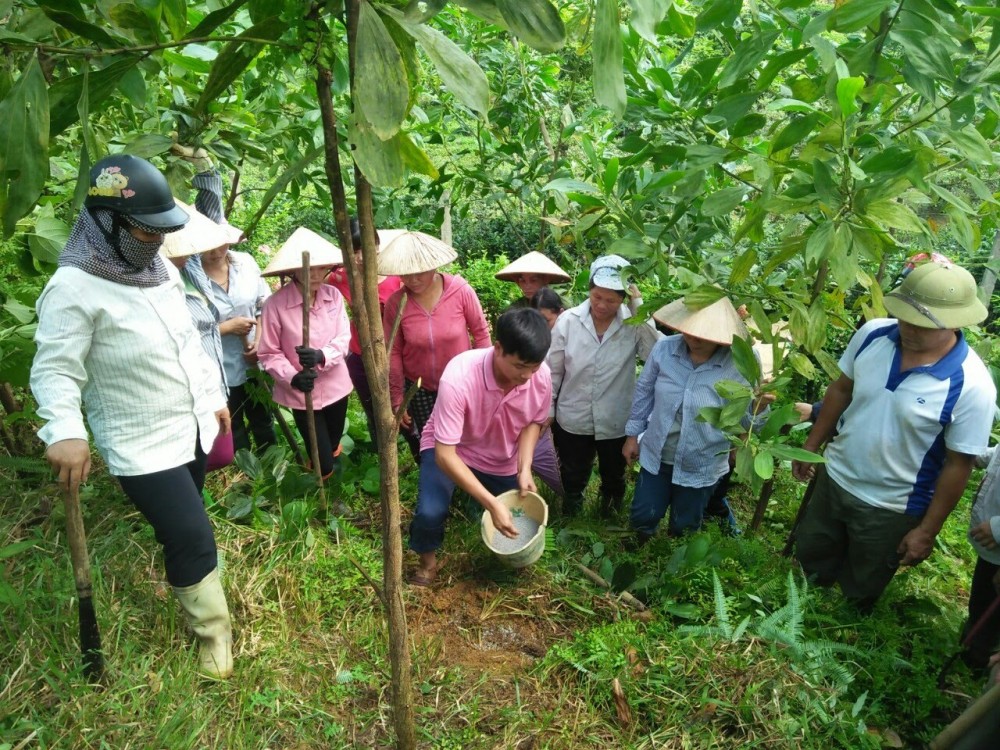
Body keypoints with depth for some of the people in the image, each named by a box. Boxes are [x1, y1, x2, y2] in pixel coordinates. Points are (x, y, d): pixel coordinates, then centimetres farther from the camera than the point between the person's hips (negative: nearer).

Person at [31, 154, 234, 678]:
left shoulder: (161, 271, 4)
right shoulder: (74, 288, -20)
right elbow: (56, 370, -21)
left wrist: (214, 396, 18)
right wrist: (64, 430, -37)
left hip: (193, 427, 7)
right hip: (142, 447, -7)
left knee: (184, 525, 23)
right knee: (192, 537, -4)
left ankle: (188, 577, 49)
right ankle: (213, 631, 18)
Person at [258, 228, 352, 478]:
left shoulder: (333, 295, -7)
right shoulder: (275, 304, -18)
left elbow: (343, 338, -9)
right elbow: (268, 353, -12)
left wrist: (322, 356, -28)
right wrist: (292, 377, -27)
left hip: (335, 387, 4)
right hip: (302, 394, -3)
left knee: (333, 447, 25)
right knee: (324, 465, 1)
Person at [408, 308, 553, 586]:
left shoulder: (542, 376, -25)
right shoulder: (458, 378, -39)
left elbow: (533, 422, -4)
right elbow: (445, 454, -35)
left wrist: (524, 468, -19)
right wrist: (492, 504, -39)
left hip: (501, 459, 4)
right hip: (449, 449, -4)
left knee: (519, 519, 6)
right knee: (430, 512, -26)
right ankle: (427, 561, 9)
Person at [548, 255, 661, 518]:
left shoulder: (634, 325, -17)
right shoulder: (568, 321, -16)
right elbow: (553, 371, -6)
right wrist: (547, 409, 1)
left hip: (615, 422, 0)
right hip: (573, 419, 0)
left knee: (614, 475, 27)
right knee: (573, 475, 25)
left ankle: (611, 513, 58)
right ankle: (570, 511, 57)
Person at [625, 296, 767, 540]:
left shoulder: (737, 365, -22)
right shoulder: (664, 349, -15)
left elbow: (746, 421, -14)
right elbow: (644, 392, 0)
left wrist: (759, 404, -36)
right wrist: (632, 435, 5)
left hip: (701, 468, -1)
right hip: (656, 456, 2)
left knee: (684, 529, 22)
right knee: (642, 517, 18)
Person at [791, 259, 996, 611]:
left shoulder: (971, 385, -27)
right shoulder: (873, 333, -15)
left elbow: (958, 465, -17)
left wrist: (927, 531, -10)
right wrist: (811, 445, 8)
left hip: (892, 509, -4)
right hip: (834, 477, 4)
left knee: (859, 593, 21)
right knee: (809, 563, 26)